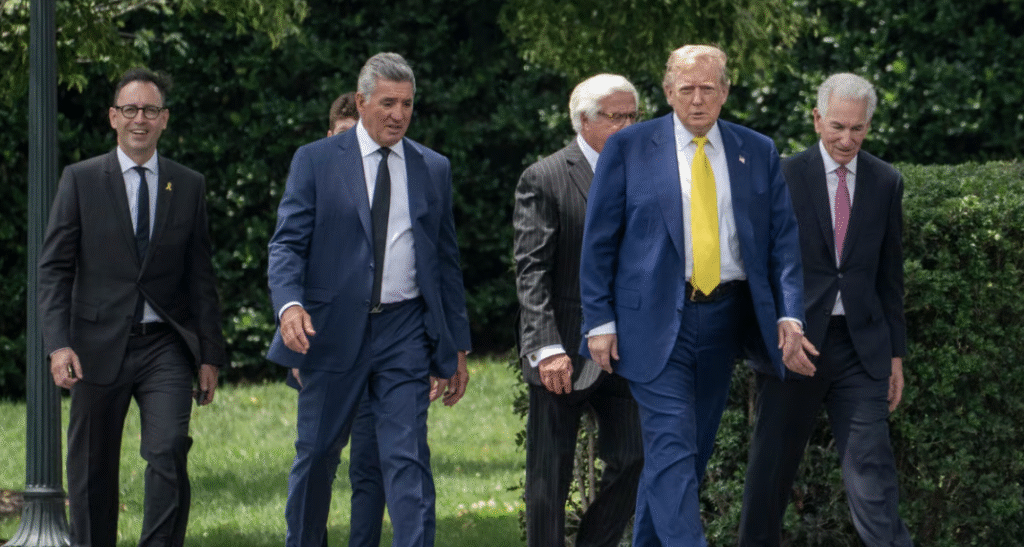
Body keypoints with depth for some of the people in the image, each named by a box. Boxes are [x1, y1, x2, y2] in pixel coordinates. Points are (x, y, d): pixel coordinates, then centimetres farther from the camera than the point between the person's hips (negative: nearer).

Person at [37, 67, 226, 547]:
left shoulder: (189, 187, 9)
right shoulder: (81, 180, 3)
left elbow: (200, 276, 11)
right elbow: (53, 268, -1)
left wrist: (209, 354, 6)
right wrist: (58, 344, -12)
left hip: (166, 346, 0)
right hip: (100, 346, 0)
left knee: (169, 453, -17)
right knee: (93, 471, 5)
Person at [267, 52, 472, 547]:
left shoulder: (434, 169, 11)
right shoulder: (315, 162, 2)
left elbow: (446, 261, 14)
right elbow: (287, 243, -4)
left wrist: (457, 347, 12)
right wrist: (289, 304, -24)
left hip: (405, 332, 1)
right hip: (333, 330, -1)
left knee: (408, 459, -8)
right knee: (316, 456, 8)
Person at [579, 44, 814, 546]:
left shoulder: (758, 153, 8)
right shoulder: (628, 148, 0)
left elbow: (784, 239, 5)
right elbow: (598, 241, 1)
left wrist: (790, 315, -7)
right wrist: (600, 321, -5)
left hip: (725, 316, 4)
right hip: (656, 318, -4)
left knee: (694, 449, 10)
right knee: (672, 449, -12)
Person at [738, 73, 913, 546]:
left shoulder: (886, 183, 7)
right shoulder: (782, 177, -2)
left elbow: (890, 273, 11)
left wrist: (895, 352, 9)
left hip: (861, 348, 1)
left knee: (872, 472, -8)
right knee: (772, 467, 8)